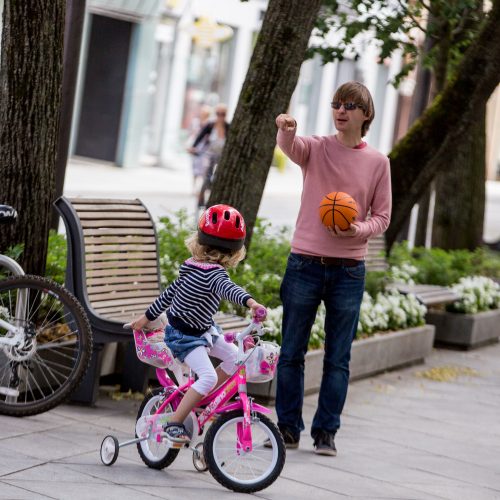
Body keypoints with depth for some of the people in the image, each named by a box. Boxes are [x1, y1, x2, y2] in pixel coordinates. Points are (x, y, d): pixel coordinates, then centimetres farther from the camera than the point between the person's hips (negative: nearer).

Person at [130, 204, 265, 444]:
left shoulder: (193, 266, 1)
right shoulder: (214, 273, -27)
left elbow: (170, 292, 12)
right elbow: (228, 289, -49)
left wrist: (147, 317, 22)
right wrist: (249, 301, -67)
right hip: (185, 336, -9)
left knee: (234, 357, 9)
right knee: (208, 376, -22)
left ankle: (201, 401, 21)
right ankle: (174, 424, -16)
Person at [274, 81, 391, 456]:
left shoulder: (377, 162, 3)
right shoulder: (315, 148, 0)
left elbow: (382, 216, 6)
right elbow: (290, 146, -23)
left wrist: (360, 229, -16)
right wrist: (286, 129, -47)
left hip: (349, 270, 0)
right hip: (305, 263, 0)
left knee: (338, 358, 5)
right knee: (292, 352, 6)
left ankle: (326, 432, 14)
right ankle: (288, 427, 17)